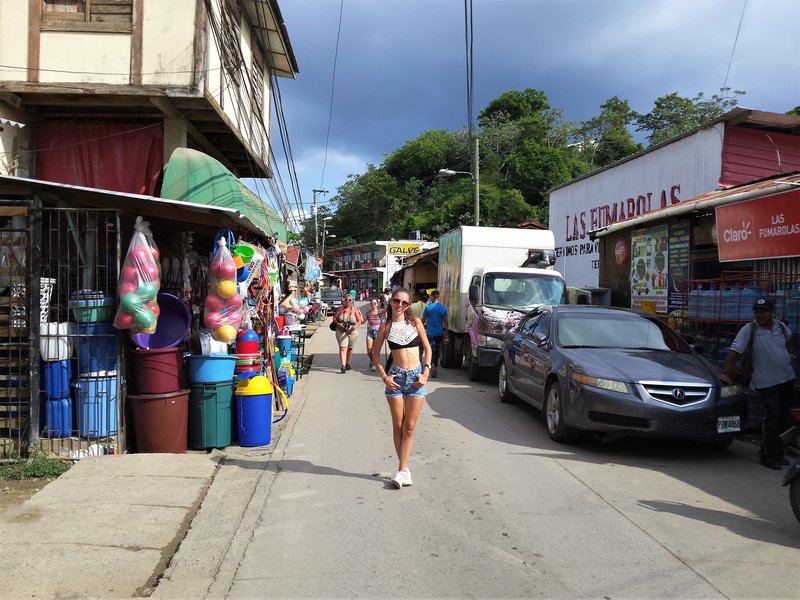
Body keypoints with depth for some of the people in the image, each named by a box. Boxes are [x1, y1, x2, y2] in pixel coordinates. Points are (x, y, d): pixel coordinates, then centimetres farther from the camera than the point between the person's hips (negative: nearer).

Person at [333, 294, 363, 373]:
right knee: (343, 348, -14)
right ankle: (343, 365, -23)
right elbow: (334, 318, 4)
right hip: (341, 331, -2)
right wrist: (338, 324, -16)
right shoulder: (340, 309, 0)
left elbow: (359, 320, 0)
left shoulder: (354, 310, 0)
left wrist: (356, 326, -20)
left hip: (352, 331, 2)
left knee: (350, 348, 16)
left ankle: (347, 364, 35)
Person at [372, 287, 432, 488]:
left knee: (409, 427, 0)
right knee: (398, 426, 4)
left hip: (416, 377, 0)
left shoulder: (415, 322, 2)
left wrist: (425, 373, -3)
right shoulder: (386, 326, 1)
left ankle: (402, 469, 3)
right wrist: (384, 377, -3)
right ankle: (405, 468, 15)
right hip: (396, 377, 0)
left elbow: (427, 348, 7)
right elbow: (375, 353, 8)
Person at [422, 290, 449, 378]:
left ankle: (432, 366, -28)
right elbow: (445, 322, 1)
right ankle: (435, 367, 24)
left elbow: (423, 320, 2)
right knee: (437, 351, 16)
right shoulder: (443, 308, 0)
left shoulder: (428, 307, -6)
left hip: (430, 333, -3)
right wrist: (446, 335, 7)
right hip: (439, 333, 3)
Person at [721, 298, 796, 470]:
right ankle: (768, 455, -1)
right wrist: (726, 373, -25)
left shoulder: (780, 326, 6)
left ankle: (778, 452, 24)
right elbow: (734, 351, -17)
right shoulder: (749, 330, -11)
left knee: (783, 417, 12)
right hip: (767, 382, -6)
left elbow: (788, 337, 30)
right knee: (773, 417, -11)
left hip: (787, 378, 6)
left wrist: (788, 353, 19)